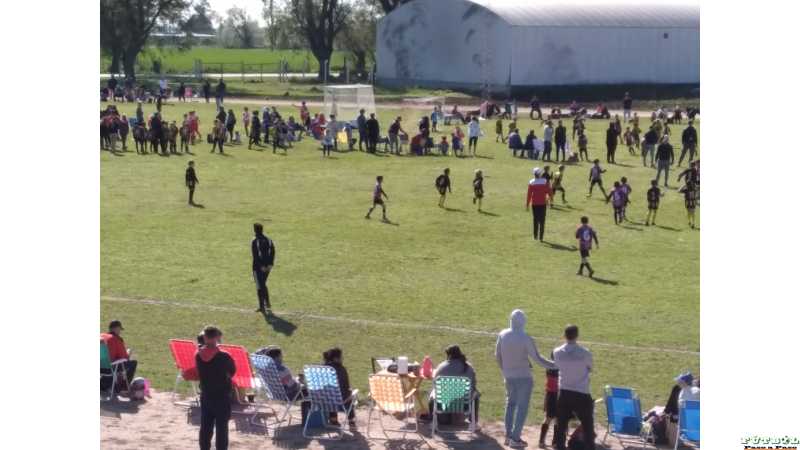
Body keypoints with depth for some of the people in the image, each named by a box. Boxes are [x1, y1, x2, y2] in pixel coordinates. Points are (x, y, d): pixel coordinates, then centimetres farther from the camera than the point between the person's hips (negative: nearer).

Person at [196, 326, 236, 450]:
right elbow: (232, 371, -2)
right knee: (221, 428, 2)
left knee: (205, 427, 11)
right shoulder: (223, 356, -17)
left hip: (205, 396, 5)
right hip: (222, 396, -5)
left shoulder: (198, 355, -4)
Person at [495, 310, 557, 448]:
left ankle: (508, 435, 21)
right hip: (524, 377, -5)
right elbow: (537, 358, -17)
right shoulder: (526, 339, -19)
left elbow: (497, 355, 7)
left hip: (509, 377, 5)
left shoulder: (502, 335, -4)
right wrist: (553, 365, -6)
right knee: (522, 407, 3)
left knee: (510, 404, 19)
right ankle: (515, 438, 3)